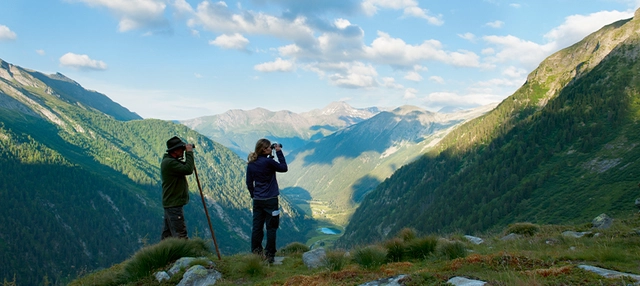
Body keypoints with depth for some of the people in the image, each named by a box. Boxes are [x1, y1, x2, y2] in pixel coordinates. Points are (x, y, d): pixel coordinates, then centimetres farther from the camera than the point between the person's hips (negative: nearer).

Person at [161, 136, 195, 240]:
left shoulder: (170, 160, 12)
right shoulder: (169, 162, -19)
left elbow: (184, 167, 20)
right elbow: (188, 170, -27)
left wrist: (187, 155, 5)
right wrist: (189, 152, -18)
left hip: (170, 203, 11)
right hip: (173, 204, -11)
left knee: (167, 234, 16)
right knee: (180, 235, -10)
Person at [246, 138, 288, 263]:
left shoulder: (251, 164, 3)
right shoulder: (268, 162, -16)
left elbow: (249, 183, 9)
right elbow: (284, 168, -2)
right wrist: (279, 152, 1)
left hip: (257, 200, 6)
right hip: (270, 200, -6)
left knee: (257, 227, 10)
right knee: (271, 228, 2)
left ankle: (255, 254, 16)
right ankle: (269, 256, 4)